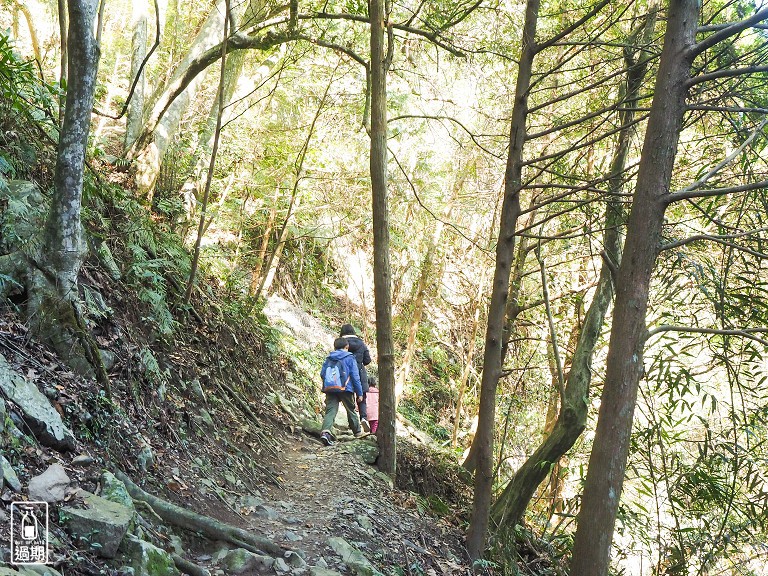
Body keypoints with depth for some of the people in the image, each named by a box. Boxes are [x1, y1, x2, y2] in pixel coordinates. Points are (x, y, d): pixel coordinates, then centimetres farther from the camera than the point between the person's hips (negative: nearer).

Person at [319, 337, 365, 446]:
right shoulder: (349, 358, 1)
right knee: (351, 410, 14)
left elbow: (322, 374, 11)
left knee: (330, 410, -4)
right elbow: (355, 377, -2)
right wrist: (359, 392, 3)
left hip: (330, 389, 2)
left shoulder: (328, 359, 12)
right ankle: (357, 431, 30)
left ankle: (326, 431, -27)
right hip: (345, 388, -2)